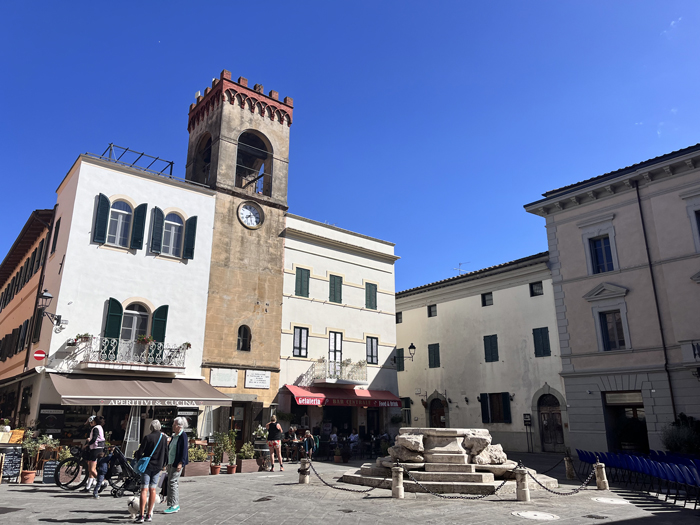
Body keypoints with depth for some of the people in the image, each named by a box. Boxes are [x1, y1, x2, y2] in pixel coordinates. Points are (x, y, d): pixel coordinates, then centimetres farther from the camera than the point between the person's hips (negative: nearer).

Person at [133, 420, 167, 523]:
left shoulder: (147, 437, -10)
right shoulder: (163, 438, 4)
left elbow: (140, 452, -9)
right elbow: (166, 454, 9)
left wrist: (136, 455, 14)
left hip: (147, 465, -4)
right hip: (158, 467, 4)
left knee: (144, 489, -3)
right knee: (152, 489, 9)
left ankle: (141, 515, -7)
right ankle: (149, 515, 13)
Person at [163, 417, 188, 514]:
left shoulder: (183, 435, -13)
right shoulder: (174, 436, 14)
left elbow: (184, 450, -17)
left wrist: (180, 463, -21)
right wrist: (168, 463, 19)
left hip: (177, 463, -9)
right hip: (171, 462, 9)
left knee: (172, 482, -9)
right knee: (171, 483, 11)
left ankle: (174, 505, -3)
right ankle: (176, 505, 19)